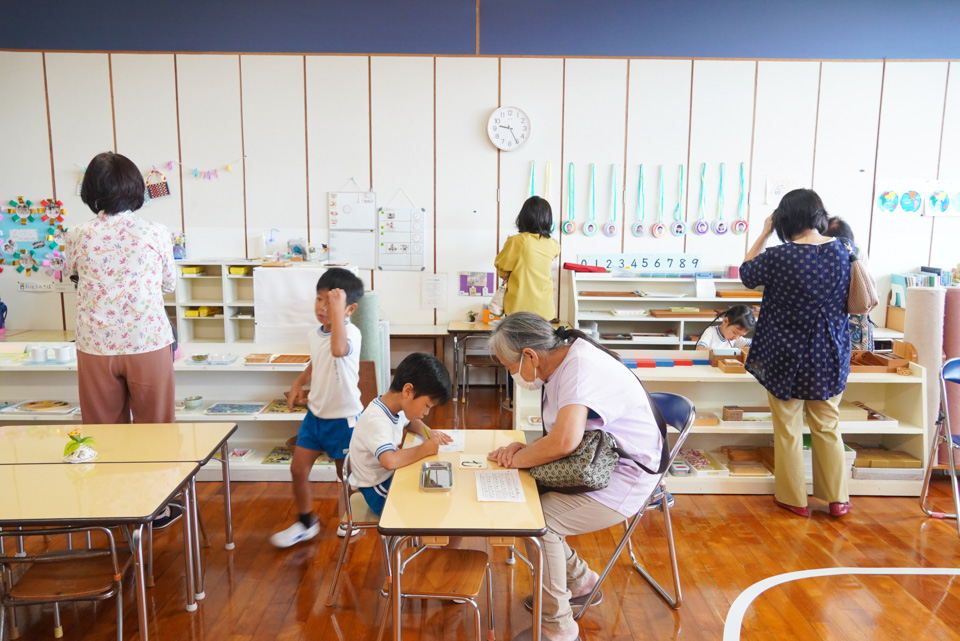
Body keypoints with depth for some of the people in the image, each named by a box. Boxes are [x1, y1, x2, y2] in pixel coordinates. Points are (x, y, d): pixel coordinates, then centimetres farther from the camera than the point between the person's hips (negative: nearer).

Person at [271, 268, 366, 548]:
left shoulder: (351, 332, -24)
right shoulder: (314, 334, 1)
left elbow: (338, 349, -49)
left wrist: (336, 309, -45)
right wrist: (298, 383, 11)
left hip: (343, 417, -7)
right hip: (315, 413, 7)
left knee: (346, 475, 12)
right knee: (298, 469, 10)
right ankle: (305, 523, 31)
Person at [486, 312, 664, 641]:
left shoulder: (582, 367, -25)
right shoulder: (561, 364, 5)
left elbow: (565, 440, -38)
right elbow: (559, 434, 15)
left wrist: (518, 459, -20)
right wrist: (525, 448, -5)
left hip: (621, 479, -10)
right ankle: (580, 581, 23)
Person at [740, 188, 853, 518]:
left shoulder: (779, 257, -19)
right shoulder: (842, 252, -5)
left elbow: (747, 273, 1)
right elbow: (851, 302, 12)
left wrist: (764, 234, 5)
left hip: (786, 358, -4)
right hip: (829, 356, 4)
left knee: (788, 430, 11)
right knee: (828, 428, 18)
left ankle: (794, 499, 23)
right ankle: (837, 498, 28)